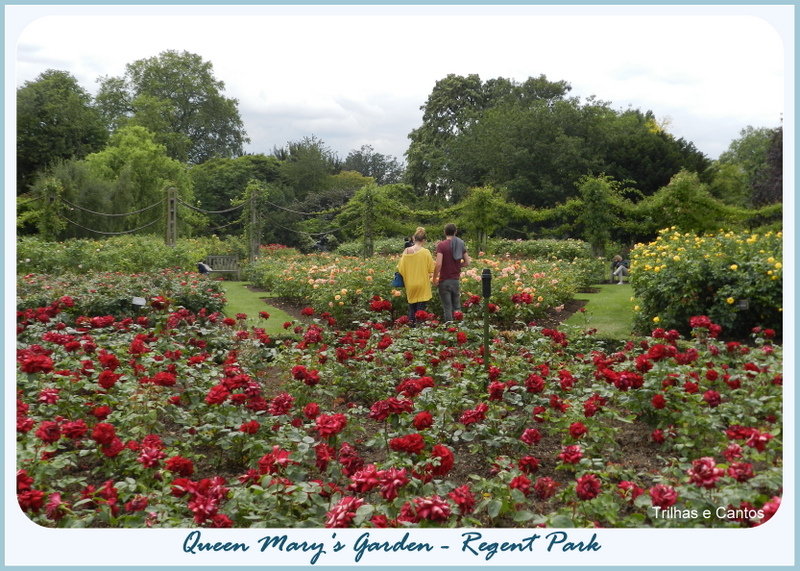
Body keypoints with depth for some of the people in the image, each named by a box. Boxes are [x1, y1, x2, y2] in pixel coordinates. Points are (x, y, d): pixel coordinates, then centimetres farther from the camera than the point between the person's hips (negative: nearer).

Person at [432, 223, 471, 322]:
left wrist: (434, 279, -8)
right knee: (456, 307, 13)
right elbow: (467, 263, 5)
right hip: (456, 280, 4)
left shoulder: (441, 245, -11)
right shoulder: (461, 244, 4)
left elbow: (438, 264, -19)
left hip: (445, 281, -4)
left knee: (447, 308, 1)